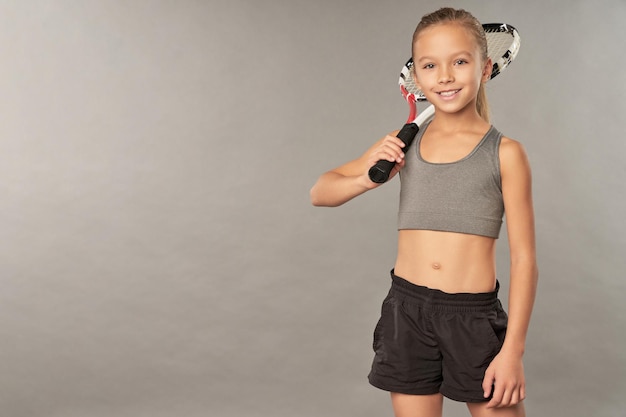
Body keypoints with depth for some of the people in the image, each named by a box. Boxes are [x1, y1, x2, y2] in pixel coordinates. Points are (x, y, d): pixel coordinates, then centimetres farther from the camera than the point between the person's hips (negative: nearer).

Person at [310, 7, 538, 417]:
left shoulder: (505, 153, -4)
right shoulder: (403, 144, 4)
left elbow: (524, 258, -4)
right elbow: (319, 193, 11)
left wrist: (513, 350, -8)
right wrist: (366, 180, -10)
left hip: (475, 315, -2)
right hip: (408, 308, 3)